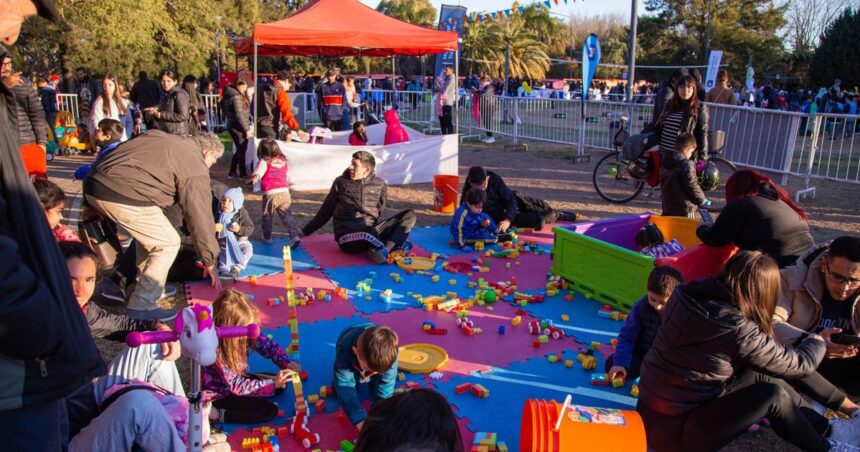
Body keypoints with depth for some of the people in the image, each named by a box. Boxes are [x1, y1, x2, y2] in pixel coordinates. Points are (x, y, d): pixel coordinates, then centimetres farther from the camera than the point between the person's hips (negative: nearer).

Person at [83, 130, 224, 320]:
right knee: (168, 244, 5)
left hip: (94, 185, 9)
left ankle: (150, 285, 37)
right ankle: (141, 305, 7)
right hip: (124, 197, -9)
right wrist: (210, 261, 10)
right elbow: (201, 215, 3)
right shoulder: (195, 166, 2)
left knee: (150, 233, 27)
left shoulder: (160, 137, 23)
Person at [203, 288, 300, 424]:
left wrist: (287, 364, -21)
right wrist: (273, 383, -31)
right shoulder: (215, 351, -36)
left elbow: (268, 345, -5)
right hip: (219, 395, -7)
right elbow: (237, 386, -29)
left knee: (281, 384, 6)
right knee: (270, 411, -14)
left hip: (237, 379, 7)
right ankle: (219, 414, -8)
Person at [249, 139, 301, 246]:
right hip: (284, 193, 4)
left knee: (267, 216, 15)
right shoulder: (283, 161, 16)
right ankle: (295, 235, -11)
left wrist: (254, 179, -38)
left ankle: (267, 237, 26)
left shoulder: (264, 162, -1)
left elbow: (258, 173, -22)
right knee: (287, 216, 5)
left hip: (270, 194, -4)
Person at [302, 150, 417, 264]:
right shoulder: (341, 182, 5)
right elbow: (325, 212, 13)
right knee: (368, 233, -42)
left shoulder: (380, 185, 6)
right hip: (348, 238, -4)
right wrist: (304, 232, 14)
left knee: (410, 215, -15)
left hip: (372, 233, 4)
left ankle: (384, 251, -32)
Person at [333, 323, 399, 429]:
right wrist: (360, 420, -48)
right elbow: (345, 386, -42)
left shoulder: (389, 352, -42)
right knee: (340, 389, -12)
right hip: (351, 364, -1)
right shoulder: (344, 352, -45)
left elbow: (386, 385, -35)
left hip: (378, 360, 1)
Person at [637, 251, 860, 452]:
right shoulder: (739, 333, -24)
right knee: (774, 394, -4)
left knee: (763, 377, 11)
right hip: (671, 432, -7)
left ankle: (826, 428, 31)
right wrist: (817, 340, 16)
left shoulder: (687, 296, -5)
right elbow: (802, 364, -6)